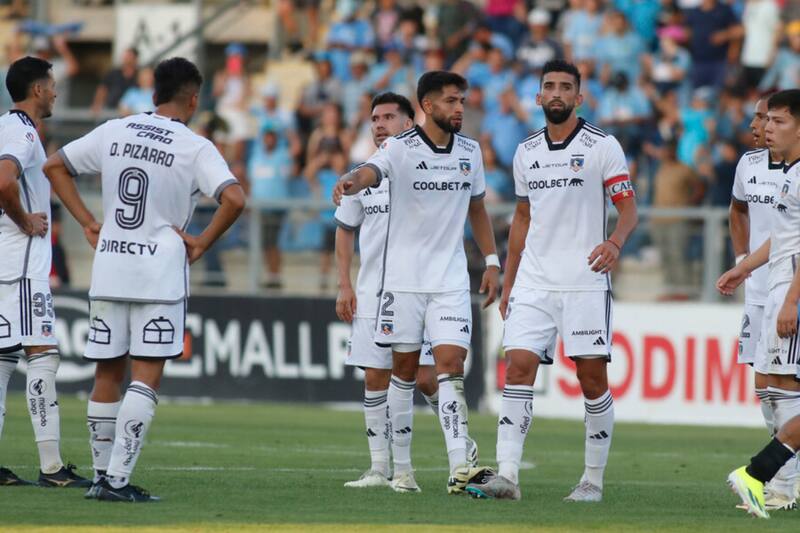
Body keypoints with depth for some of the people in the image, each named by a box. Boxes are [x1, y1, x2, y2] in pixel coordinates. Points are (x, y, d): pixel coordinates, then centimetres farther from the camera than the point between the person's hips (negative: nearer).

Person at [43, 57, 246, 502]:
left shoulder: (113, 132, 8)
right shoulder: (195, 148, -7)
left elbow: (54, 166, 15)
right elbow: (234, 199, -20)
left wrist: (89, 223, 14)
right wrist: (203, 242, -6)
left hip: (108, 268, 5)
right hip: (160, 272, -5)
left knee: (108, 374, 11)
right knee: (146, 377, -4)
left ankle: (104, 475, 15)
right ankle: (117, 479, -13)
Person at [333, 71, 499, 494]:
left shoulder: (470, 152, 7)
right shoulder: (400, 148, -8)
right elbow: (370, 172, -29)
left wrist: (491, 261, 14)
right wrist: (350, 183, -52)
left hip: (451, 279, 3)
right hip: (403, 278, -3)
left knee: (451, 364, -10)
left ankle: (459, 467, -20)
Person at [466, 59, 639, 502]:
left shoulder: (603, 147, -2)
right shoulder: (526, 151, 13)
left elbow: (628, 208, -3)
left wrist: (615, 241, -25)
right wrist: (507, 283, 19)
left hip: (585, 281, -4)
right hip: (533, 281, 4)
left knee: (592, 377, -2)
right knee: (518, 367, -9)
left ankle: (593, 479, 9)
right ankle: (507, 474, -14)